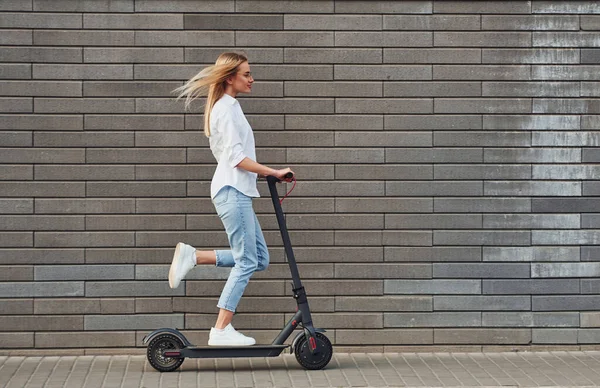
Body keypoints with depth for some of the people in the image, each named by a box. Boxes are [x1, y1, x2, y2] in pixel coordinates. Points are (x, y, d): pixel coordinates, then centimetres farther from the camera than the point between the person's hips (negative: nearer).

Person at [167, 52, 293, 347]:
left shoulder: (227, 107, 21)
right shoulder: (227, 108, -10)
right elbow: (236, 157, -17)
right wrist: (273, 173, -16)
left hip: (236, 192, 10)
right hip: (232, 191, -10)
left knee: (260, 259, 9)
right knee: (247, 262, -9)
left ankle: (193, 256, 8)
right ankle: (221, 330, -7)